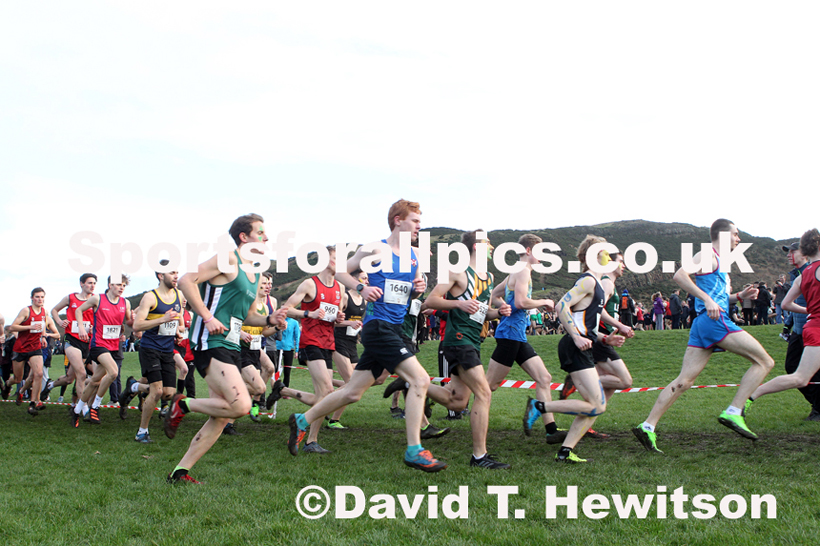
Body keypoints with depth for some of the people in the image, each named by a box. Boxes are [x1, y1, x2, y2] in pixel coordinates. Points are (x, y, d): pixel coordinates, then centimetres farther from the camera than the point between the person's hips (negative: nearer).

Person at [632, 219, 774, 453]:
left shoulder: (719, 262, 27)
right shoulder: (708, 255, -2)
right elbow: (680, 275, -18)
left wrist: (739, 296, 18)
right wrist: (707, 300, -24)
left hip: (703, 324, 10)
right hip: (714, 321, -10)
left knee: (684, 380, 3)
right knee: (764, 361, -6)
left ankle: (647, 426, -2)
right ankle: (733, 412, -12)